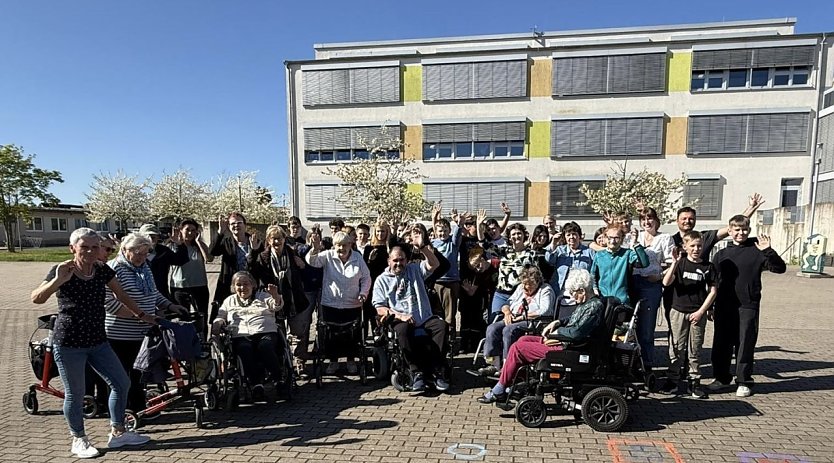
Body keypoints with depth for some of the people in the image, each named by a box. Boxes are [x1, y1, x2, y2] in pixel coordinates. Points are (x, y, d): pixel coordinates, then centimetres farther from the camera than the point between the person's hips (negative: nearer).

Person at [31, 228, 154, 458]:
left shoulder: (102, 270, 1)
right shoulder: (62, 271, -12)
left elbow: (121, 295, 13)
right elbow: (37, 299, -25)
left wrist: (141, 314, 17)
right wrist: (58, 280, -40)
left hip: (98, 341, 5)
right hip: (69, 344, -5)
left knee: (121, 383, 6)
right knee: (75, 394, 5)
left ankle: (117, 432, 22)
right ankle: (78, 440, 26)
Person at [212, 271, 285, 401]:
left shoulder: (263, 296, 22)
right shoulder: (229, 301, 31)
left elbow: (277, 306, 5)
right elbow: (220, 317, 25)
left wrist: (275, 295, -18)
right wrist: (217, 324, 0)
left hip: (266, 333, -1)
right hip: (240, 336, 1)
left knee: (265, 347, -35)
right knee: (245, 349, -34)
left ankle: (279, 379, -28)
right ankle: (256, 384, -39)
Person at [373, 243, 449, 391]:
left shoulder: (414, 269, 17)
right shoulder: (382, 280, 10)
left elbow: (434, 264, 1)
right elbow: (380, 308, 2)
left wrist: (423, 247, -14)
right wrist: (400, 315, -14)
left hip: (424, 318, 2)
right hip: (400, 320, -2)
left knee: (441, 325, -27)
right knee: (403, 329, -36)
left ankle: (436, 371, -22)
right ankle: (417, 372, -26)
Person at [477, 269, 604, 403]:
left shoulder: (595, 306, -20)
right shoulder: (587, 303, 10)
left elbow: (576, 332, -27)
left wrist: (556, 331, -10)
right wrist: (558, 322, 8)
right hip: (564, 341, 11)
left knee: (517, 348, -9)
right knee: (524, 339, 14)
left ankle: (499, 392, 4)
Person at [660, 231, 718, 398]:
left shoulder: (707, 266, 3)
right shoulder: (680, 263, -1)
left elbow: (713, 291, 3)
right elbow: (666, 283, -14)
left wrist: (701, 311, -4)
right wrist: (675, 263, -24)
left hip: (698, 313, 1)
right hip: (678, 311, -1)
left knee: (695, 349, 7)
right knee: (676, 347, 4)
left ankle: (695, 382, 18)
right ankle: (673, 379, 14)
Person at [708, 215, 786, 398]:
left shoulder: (756, 251, -1)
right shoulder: (722, 254, 8)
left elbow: (780, 268, -8)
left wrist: (768, 251, -24)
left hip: (748, 307, -3)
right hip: (724, 307, 3)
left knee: (745, 344, 4)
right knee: (721, 343, 10)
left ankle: (744, 382, 19)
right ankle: (722, 377, 25)